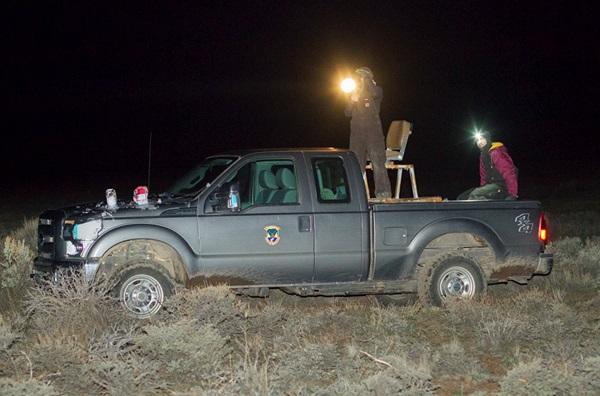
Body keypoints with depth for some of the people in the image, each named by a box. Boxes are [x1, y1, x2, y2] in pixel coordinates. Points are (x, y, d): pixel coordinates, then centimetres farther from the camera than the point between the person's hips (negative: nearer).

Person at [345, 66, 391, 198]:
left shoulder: (376, 90, 5)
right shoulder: (354, 94, 18)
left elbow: (375, 93, -21)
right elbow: (347, 113, 14)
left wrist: (367, 80, -4)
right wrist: (352, 101, -4)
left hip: (373, 131, -5)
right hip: (357, 132, 5)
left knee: (378, 164, -11)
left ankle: (383, 193, -12)